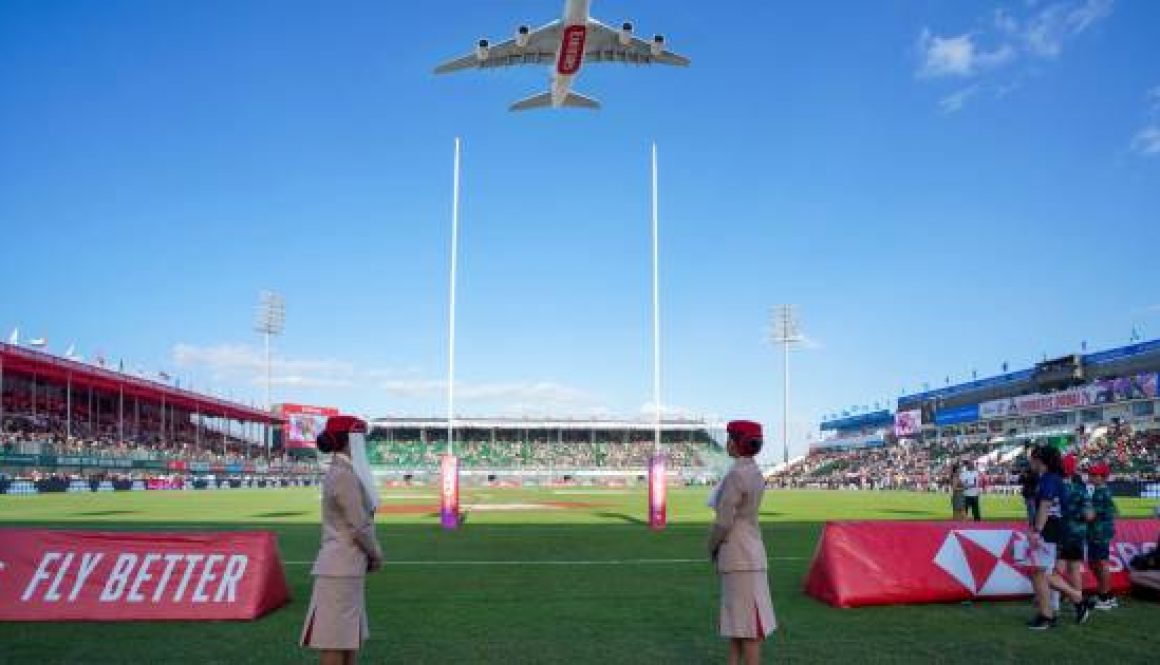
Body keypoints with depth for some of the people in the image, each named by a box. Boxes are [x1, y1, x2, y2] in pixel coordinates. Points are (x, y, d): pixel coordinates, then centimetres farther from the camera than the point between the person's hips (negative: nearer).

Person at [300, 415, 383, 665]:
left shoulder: (343, 472, 13)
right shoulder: (344, 475, -16)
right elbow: (360, 527, -17)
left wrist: (369, 556, 6)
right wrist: (377, 555, -2)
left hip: (350, 569, 10)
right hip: (341, 571, -10)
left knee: (352, 642, 16)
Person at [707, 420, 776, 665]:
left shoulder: (736, 474, -19)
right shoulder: (754, 472, 9)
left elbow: (723, 521, -21)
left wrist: (711, 547, -3)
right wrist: (719, 548, 13)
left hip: (739, 555, -10)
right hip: (747, 550, 10)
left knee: (747, 620, -3)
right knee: (735, 617, 16)